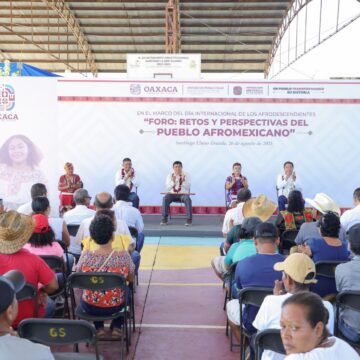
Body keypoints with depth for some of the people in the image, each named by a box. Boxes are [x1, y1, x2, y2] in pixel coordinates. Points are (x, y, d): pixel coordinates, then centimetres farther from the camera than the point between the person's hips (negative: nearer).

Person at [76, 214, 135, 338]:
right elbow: (130, 279, -2)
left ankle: (99, 327, 27)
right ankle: (116, 326, 30)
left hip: (90, 307, 1)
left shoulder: (85, 256, -19)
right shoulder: (124, 256, -19)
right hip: (115, 307, 0)